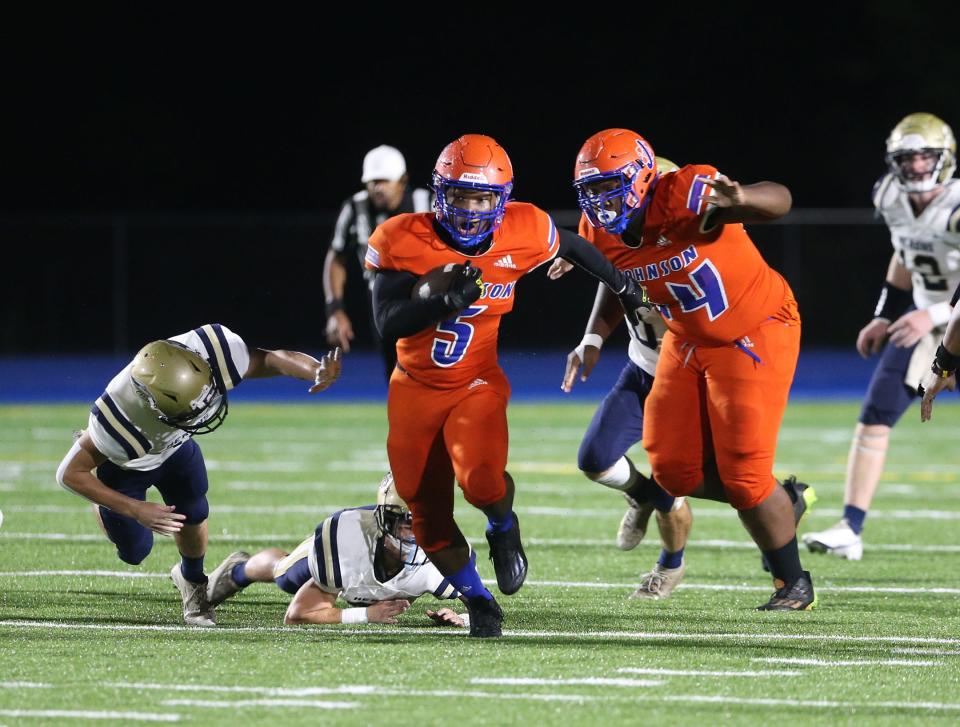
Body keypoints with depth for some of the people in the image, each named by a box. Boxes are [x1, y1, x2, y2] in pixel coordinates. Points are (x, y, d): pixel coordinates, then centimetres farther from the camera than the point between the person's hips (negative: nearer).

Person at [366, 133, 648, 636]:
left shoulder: (523, 234, -13)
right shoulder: (405, 242, -17)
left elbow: (573, 247, 9)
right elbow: (387, 323, -22)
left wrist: (625, 288, 22)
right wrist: (446, 302, -38)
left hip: (476, 386, -1)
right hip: (415, 390, 1)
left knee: (482, 479, -28)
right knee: (428, 513, 6)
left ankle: (503, 528, 9)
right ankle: (477, 599, 30)